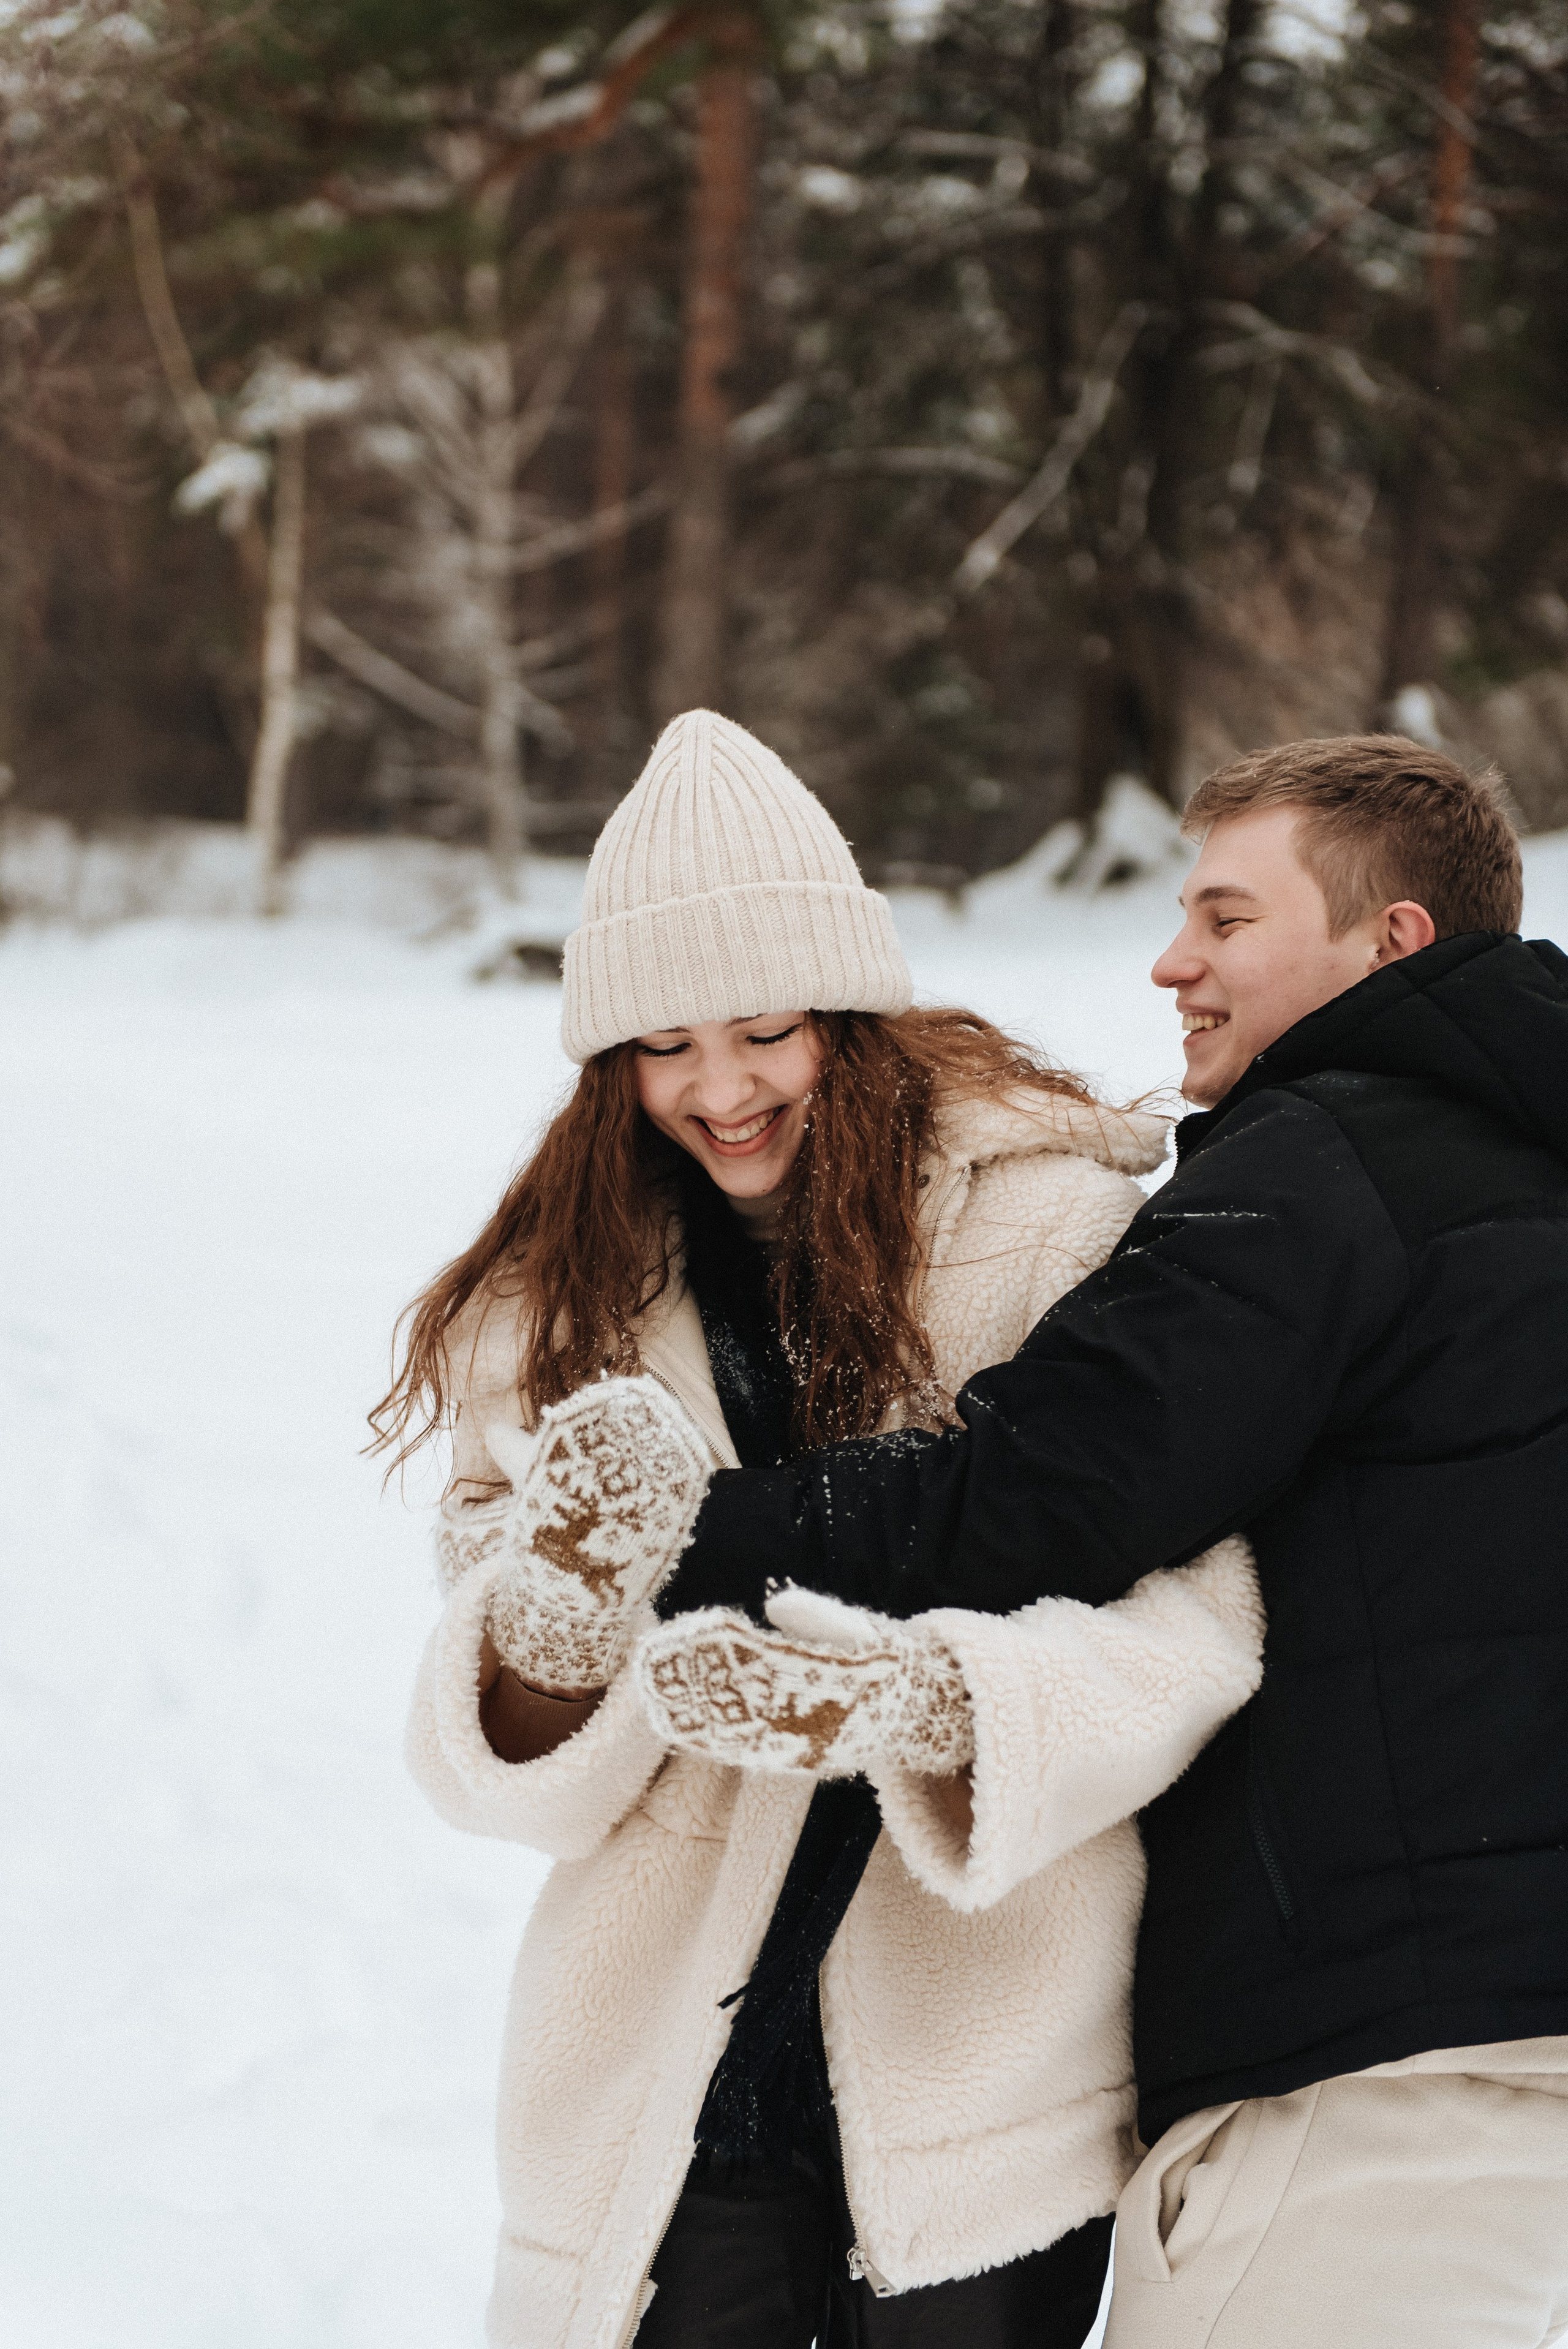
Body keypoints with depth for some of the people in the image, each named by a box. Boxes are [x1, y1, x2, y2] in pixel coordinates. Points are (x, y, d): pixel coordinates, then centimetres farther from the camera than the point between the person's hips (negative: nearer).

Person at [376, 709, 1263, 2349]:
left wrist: (937, 1698, -31)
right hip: (666, 2076, 2)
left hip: (990, 2068, -2)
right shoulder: (554, 1306, 5)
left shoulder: (1050, 1219, -6)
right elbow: (490, 1768, 2)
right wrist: (558, 1613, -20)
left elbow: (1198, 1609, -14)